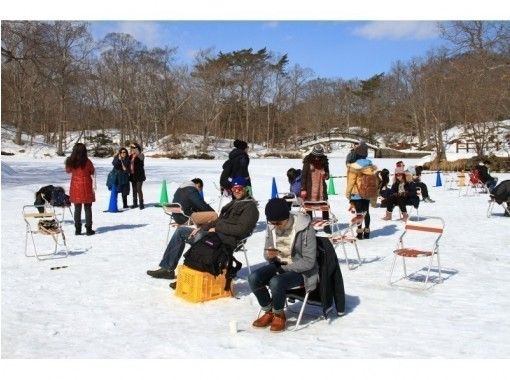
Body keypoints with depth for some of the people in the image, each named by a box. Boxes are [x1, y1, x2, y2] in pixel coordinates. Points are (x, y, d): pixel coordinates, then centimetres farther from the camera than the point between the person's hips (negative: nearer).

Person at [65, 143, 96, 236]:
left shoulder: (70, 161, -3)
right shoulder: (86, 161, -14)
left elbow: (68, 170, 14)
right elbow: (92, 171, -1)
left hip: (75, 187, 3)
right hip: (86, 187, -3)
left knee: (77, 209, 10)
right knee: (88, 208, 4)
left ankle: (77, 229, 11)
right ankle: (89, 229, 6)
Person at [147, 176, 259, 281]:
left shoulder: (250, 207, -4)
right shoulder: (234, 203, 23)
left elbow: (241, 229, -17)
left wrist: (217, 228, -14)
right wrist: (201, 227, 6)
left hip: (228, 240, -10)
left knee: (200, 236, -37)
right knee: (181, 230, 6)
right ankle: (167, 269, 4)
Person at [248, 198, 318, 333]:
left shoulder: (305, 229, -19)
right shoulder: (271, 227, -3)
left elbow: (308, 262, -18)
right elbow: (267, 255, 9)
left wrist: (283, 268, -16)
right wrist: (269, 255, -17)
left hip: (301, 270, -5)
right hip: (278, 266, 6)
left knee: (276, 282, -34)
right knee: (253, 278, -21)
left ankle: (279, 315, -4)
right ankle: (268, 312, 2)